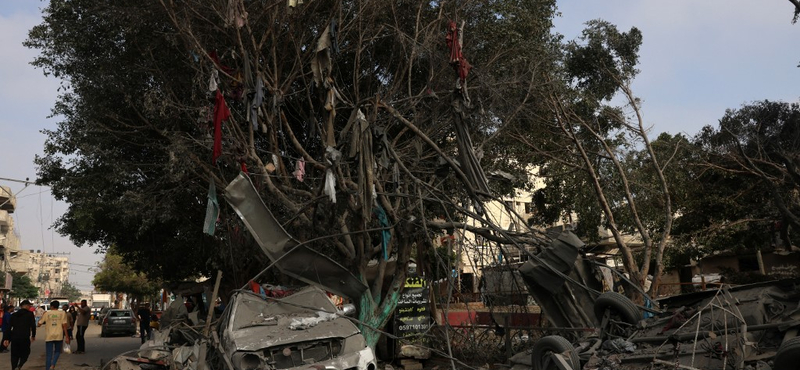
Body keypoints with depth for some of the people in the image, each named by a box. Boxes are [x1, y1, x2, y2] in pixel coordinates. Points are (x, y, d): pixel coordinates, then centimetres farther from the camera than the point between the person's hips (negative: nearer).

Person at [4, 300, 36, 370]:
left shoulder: (14, 315, 13)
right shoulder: (30, 314, 1)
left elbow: (9, 327, 7)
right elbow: (33, 326, -3)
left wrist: (7, 339, 7)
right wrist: (33, 336, 11)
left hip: (14, 338, 4)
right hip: (25, 338, -4)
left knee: (14, 355, 14)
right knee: (25, 353, 9)